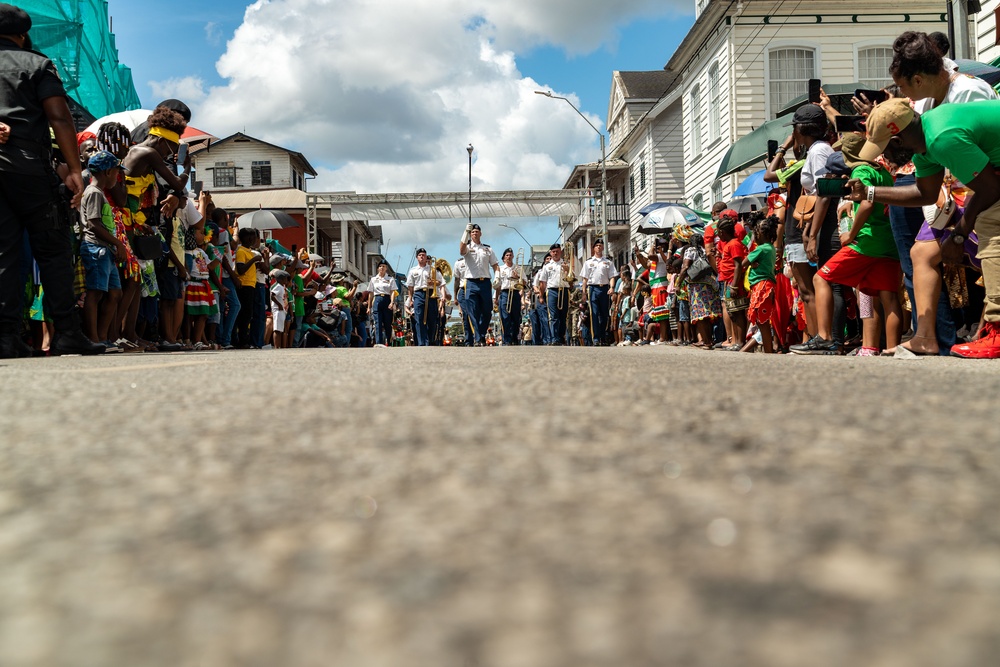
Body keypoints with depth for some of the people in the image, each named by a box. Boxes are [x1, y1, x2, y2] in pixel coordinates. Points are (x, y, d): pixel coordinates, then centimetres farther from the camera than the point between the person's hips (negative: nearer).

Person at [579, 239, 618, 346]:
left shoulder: (608, 262, 12)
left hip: (605, 288, 1)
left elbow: (612, 277, 7)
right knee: (594, 314, -7)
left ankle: (604, 338, 12)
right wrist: (584, 291, 2)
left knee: (604, 314, 4)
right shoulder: (588, 262, 12)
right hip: (593, 288, -1)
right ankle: (596, 338, -8)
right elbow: (585, 278, 10)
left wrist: (611, 287, -10)